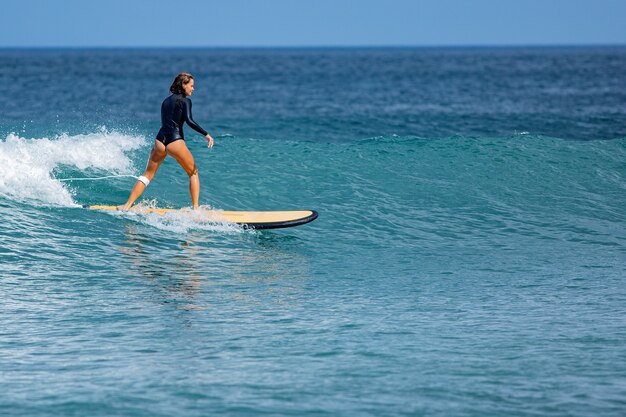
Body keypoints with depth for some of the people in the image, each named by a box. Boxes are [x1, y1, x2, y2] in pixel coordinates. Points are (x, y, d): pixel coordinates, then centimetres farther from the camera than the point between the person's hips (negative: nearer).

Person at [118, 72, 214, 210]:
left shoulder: (166, 101, 19)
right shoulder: (185, 101, -1)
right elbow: (189, 121, -16)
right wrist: (206, 134, -17)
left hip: (160, 140, 5)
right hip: (175, 141, -5)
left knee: (148, 174, 14)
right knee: (193, 173, 11)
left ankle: (128, 205, 6)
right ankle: (195, 208, 3)